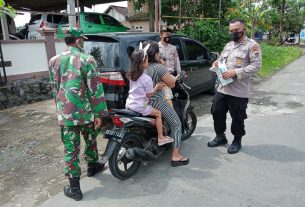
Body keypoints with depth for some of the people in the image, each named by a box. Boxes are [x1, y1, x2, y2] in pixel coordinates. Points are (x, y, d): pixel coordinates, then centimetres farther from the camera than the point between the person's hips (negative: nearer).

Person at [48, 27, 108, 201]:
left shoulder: (54, 61, 6)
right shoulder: (87, 60, -8)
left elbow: (54, 89, 14)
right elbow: (96, 89, -12)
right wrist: (99, 114, -6)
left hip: (65, 114, 2)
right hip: (86, 112, -2)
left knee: (71, 149, 8)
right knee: (91, 141, 22)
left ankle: (74, 188, 16)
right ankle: (92, 166, 45)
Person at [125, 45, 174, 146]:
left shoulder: (131, 75, 3)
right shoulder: (147, 78, -19)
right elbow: (149, 94, -14)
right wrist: (157, 87, -2)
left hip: (129, 104, 8)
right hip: (140, 106, -8)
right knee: (158, 113, 8)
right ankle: (161, 138, 12)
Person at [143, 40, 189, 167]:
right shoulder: (159, 68, -17)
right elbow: (171, 84, -12)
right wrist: (168, 75, 7)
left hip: (142, 102, 8)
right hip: (156, 101, -8)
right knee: (176, 124, 3)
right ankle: (176, 156, 2)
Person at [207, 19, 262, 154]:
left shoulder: (252, 45, -6)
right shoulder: (228, 45, 18)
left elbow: (256, 65, -15)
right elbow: (222, 59, 26)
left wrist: (235, 72, -22)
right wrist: (217, 63, 1)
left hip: (239, 91, -7)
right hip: (222, 87, 7)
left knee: (237, 117, 4)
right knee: (217, 112, 12)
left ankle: (237, 141, 25)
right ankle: (220, 137, 32)